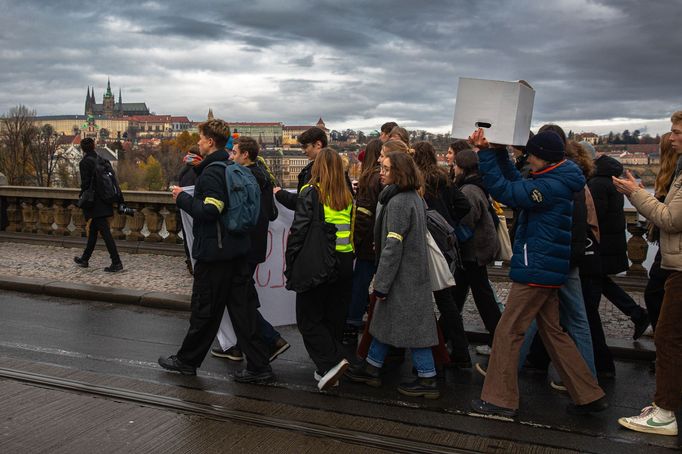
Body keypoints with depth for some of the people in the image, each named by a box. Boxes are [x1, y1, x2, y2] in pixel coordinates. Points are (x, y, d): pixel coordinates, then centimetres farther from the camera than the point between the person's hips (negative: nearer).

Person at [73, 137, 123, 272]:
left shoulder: (85, 163, -11)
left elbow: (85, 184, -15)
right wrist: (120, 201, 13)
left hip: (94, 204, -8)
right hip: (105, 203, 8)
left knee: (105, 232, -9)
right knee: (93, 230, 18)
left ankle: (116, 262, -11)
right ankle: (85, 259, 30)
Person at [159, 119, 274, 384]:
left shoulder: (212, 172, -15)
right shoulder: (234, 168, 12)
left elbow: (210, 211, -24)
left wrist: (182, 198, -10)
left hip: (214, 251, -8)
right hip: (238, 249, 8)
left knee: (205, 310, 6)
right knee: (242, 308, 8)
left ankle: (187, 361, 24)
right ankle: (258, 367, 10)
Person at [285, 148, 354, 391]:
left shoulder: (311, 193, -9)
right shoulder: (348, 196, 7)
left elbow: (299, 230, -13)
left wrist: (291, 262, -6)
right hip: (344, 264, 6)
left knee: (309, 318, 4)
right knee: (334, 318, 14)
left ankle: (330, 362, -9)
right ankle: (328, 370, 20)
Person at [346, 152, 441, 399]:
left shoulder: (398, 203, -20)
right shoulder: (415, 198, 10)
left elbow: (393, 247, -22)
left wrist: (381, 284, -18)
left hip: (403, 278, -10)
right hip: (414, 274, 10)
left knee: (411, 326, 0)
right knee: (384, 319, 18)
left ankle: (427, 380, 11)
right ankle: (371, 368, 30)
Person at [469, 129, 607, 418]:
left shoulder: (551, 186, -19)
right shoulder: (559, 182, 12)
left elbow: (503, 191, -21)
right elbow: (517, 183, 19)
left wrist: (486, 153, -17)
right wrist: (498, 153, 9)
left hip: (536, 271, -10)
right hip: (548, 271, 10)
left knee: (507, 332, -2)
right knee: (553, 332, 17)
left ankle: (499, 399, 6)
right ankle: (589, 396, 23)